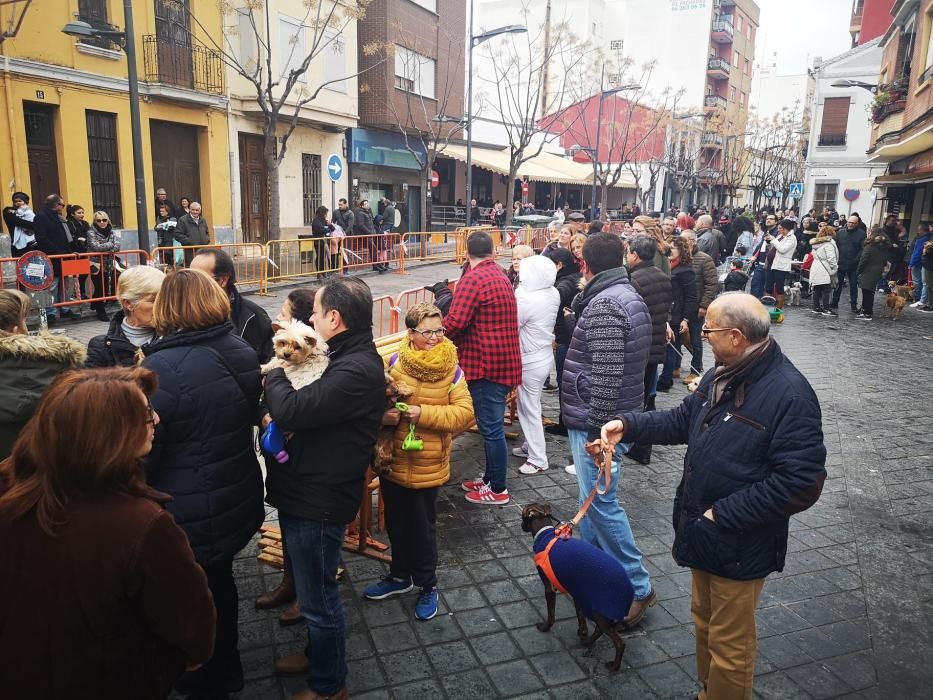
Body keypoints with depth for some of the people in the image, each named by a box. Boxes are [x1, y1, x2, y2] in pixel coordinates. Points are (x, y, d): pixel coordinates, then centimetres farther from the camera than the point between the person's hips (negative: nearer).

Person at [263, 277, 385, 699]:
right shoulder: (353, 357, 6)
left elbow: (290, 412, -28)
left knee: (318, 597, 10)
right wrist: (285, 379, -3)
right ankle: (319, 653, 49)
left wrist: (274, 375, -10)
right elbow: (313, 408, 13)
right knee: (313, 588, 27)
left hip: (318, 502, -10)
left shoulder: (356, 371, -27)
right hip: (311, 491, 10)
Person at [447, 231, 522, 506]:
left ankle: (498, 489, 13)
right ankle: (490, 478, 31)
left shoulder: (473, 279, -16)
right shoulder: (500, 275, 14)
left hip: (486, 363, -9)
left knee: (491, 428, 1)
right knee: (492, 426, 19)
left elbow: (455, 323, -23)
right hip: (503, 360, 9)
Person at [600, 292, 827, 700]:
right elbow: (683, 420, 14)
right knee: (705, 621, 27)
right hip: (703, 531, 8)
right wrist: (628, 426, 0)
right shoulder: (722, 375, 1)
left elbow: (801, 483, -26)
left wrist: (723, 515, -22)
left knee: (729, 645, 11)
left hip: (739, 545, -8)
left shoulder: (789, 395, -25)